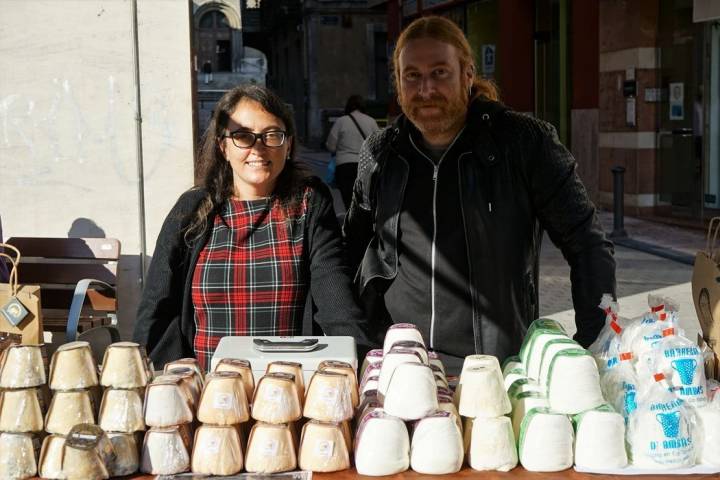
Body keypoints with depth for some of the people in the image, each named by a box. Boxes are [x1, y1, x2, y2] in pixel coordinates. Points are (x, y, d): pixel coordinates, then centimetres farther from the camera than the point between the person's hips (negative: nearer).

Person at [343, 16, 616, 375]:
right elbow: (352, 250, 19)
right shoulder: (379, 154, 6)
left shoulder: (525, 143, -4)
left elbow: (589, 247, -2)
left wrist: (594, 350, -9)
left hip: (498, 370, -2)